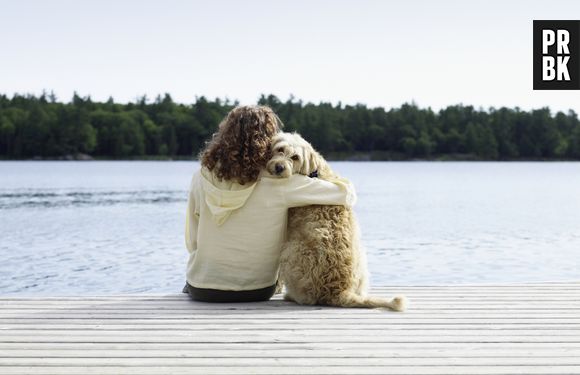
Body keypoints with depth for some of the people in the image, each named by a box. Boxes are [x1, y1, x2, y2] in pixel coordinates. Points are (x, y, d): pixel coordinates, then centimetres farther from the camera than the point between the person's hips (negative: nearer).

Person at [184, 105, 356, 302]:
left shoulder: (201, 178, -10)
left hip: (201, 291, 2)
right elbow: (347, 193, -12)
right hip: (255, 293, -2)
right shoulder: (278, 183, -18)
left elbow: (192, 242, -1)